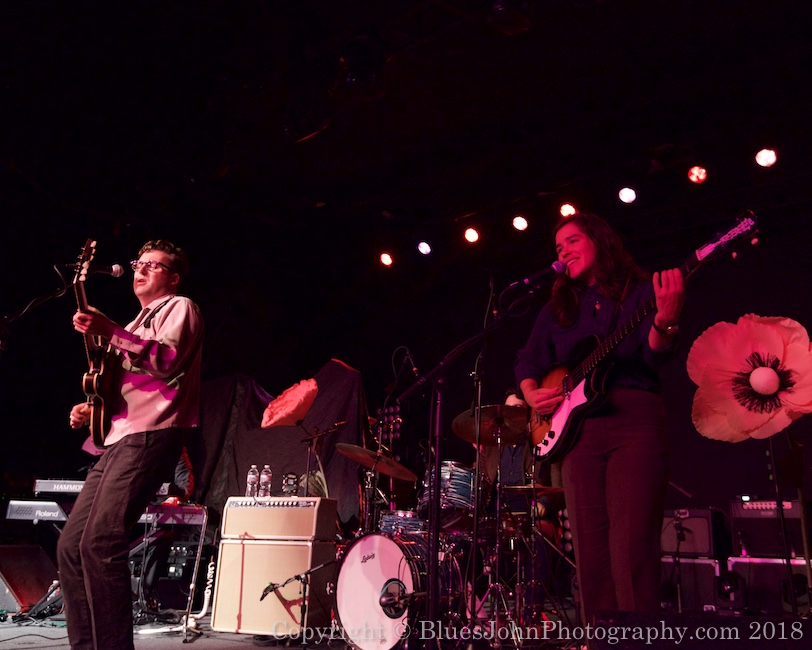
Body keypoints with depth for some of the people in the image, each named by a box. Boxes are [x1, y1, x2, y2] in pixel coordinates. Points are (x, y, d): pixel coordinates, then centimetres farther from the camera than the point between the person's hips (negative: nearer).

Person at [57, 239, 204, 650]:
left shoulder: (179, 308, 5)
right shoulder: (141, 323, 30)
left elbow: (167, 361, -15)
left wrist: (110, 332, -22)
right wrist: (93, 409, 14)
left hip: (150, 435, -9)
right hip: (118, 438, 9)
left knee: (100, 542, -20)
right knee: (70, 546, 3)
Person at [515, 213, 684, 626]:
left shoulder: (639, 290, 9)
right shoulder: (558, 307, 21)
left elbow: (655, 357, -4)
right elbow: (527, 361, 22)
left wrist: (666, 320, -25)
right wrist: (533, 394, 2)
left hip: (635, 421, -3)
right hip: (576, 425, 4)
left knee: (632, 549, -12)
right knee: (590, 551, 2)